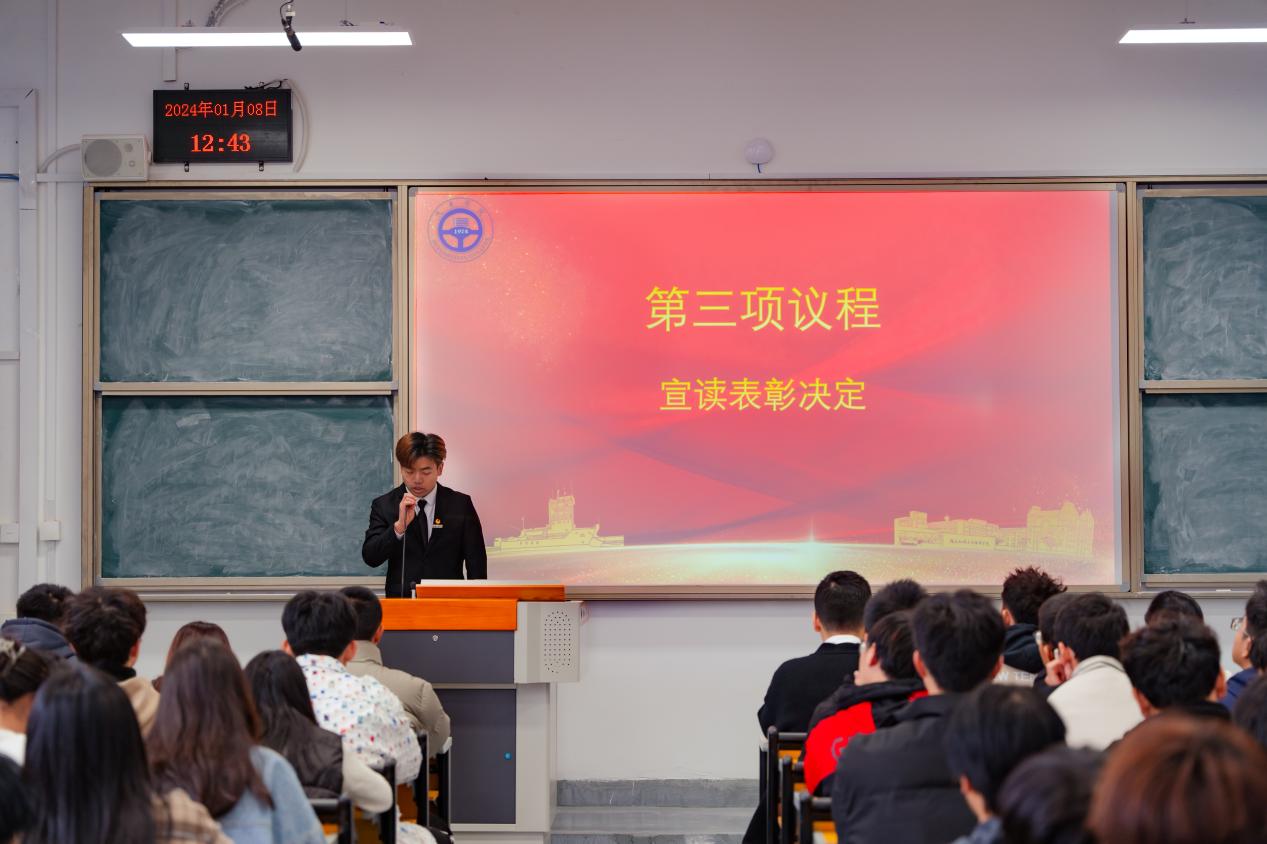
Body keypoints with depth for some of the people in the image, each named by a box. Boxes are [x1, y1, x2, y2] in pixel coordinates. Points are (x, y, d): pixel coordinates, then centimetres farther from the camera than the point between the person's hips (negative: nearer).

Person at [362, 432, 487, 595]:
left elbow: (477, 564, 9)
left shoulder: (460, 504, 7)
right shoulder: (383, 505, 7)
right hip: (401, 601, 0)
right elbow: (370, 558, -2)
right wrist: (399, 526, -14)